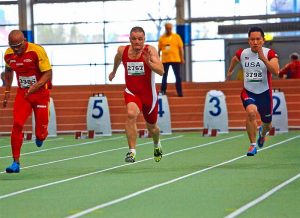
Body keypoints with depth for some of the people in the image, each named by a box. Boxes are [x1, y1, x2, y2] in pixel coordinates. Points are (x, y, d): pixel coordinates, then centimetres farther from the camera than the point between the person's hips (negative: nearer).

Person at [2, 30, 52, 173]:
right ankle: (16, 163, -11)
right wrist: (7, 91, 14)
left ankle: (40, 136, 41)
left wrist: (35, 86, -32)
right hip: (22, 94, 3)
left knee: (40, 134, 0)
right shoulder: (8, 55, -4)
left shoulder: (37, 51, -19)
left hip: (40, 93, -3)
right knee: (17, 125, -16)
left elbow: (48, 74, -18)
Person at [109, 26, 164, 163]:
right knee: (131, 114, -32)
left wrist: (149, 62, -44)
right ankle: (132, 151, -31)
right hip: (131, 92, 0)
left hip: (149, 95, 0)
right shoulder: (122, 51, -8)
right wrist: (114, 71, 35)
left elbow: (161, 71, -28)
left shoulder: (150, 50, -17)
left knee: (152, 127, 17)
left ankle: (157, 145, 53)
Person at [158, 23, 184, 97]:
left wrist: (182, 58, -1)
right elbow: (159, 49, 8)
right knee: (164, 76, 6)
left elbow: (181, 48, 4)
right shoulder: (162, 38, 5)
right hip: (165, 60, 1)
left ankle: (179, 93, 5)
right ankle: (163, 92, 11)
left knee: (178, 76, 1)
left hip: (175, 60, -1)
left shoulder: (176, 37, 3)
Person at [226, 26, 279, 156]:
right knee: (251, 112, -31)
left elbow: (276, 71, -30)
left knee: (267, 124, 15)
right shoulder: (242, 53, -5)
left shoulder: (269, 54, -13)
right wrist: (230, 71, 35)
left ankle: (262, 132, 56)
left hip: (264, 93, 0)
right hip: (248, 92, 0)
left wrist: (263, 58, -38)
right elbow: (234, 59, 21)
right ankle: (253, 144, -18)